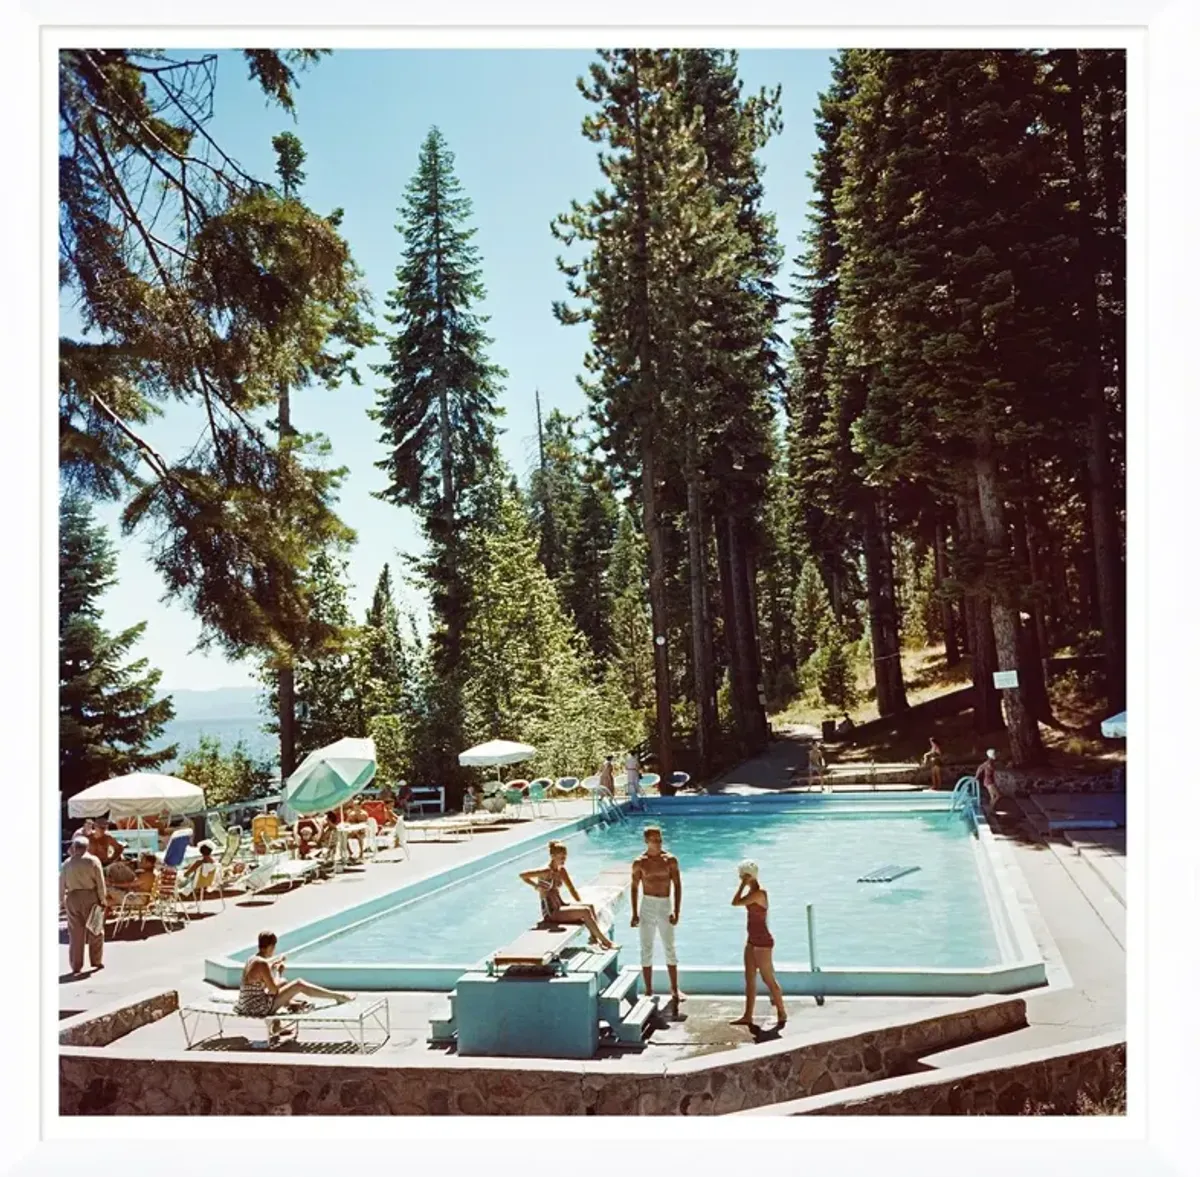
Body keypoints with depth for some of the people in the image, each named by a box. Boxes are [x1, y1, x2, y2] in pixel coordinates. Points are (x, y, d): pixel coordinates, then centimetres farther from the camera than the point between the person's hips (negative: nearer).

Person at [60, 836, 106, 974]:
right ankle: (96, 961, 16)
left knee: (75, 933, 7)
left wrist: (61, 899, 16)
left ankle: (76, 965, 10)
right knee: (95, 931, 11)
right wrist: (102, 899, 2)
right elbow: (100, 882, -6)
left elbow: (61, 883, 6)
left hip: (72, 898, 2)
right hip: (90, 897, -2)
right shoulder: (93, 860, -6)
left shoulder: (67, 863, 2)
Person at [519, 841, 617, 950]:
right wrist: (537, 886, -18)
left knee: (590, 906, -9)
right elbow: (522, 875, -22)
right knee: (585, 912, -19)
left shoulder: (562, 871, 9)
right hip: (550, 912, -8)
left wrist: (581, 905, 6)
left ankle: (594, 938, -8)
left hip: (560, 906, 8)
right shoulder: (547, 871, -16)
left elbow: (572, 890, 15)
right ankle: (604, 941, -10)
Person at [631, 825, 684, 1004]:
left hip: (665, 906, 0)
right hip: (647, 906, 0)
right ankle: (649, 991, 15)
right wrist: (635, 914, -2)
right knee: (647, 950, 6)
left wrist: (676, 911, -6)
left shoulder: (670, 860, -2)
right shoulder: (640, 863, -3)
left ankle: (675, 989, 18)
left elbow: (677, 886, 0)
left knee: (670, 949, 7)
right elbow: (634, 888, 2)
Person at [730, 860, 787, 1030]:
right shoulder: (752, 892, 7)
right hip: (752, 941, 10)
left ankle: (782, 1014, 14)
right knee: (750, 979, 12)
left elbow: (736, 903, -28)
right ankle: (748, 1016, 18)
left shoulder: (759, 893, -23)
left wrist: (743, 884, -21)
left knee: (769, 979, 1)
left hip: (762, 942, -10)